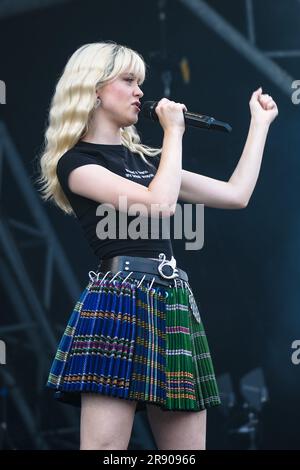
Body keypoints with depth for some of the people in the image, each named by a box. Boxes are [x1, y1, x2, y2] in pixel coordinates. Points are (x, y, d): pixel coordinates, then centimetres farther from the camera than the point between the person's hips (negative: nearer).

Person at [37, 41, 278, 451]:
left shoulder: (146, 159, 22)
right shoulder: (76, 162, -1)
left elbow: (236, 195, 22)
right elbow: (159, 203, -15)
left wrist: (260, 122, 27)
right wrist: (174, 132, -3)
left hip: (174, 304, 8)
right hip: (118, 304, -7)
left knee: (188, 448, 2)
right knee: (105, 447, -13)